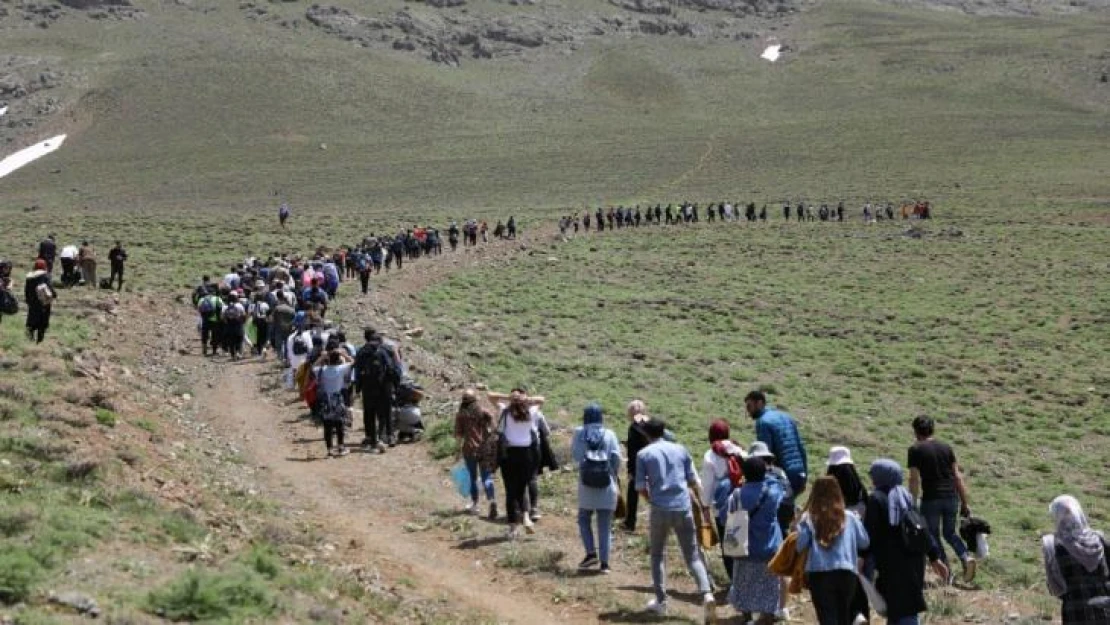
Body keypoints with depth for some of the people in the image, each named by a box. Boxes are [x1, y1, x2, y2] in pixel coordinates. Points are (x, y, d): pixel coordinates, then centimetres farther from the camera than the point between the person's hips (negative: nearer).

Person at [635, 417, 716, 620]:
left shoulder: (643, 454, 3)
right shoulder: (680, 450, 9)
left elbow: (641, 488, 1)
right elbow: (693, 481, 8)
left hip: (660, 510, -1)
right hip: (683, 508, 1)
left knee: (657, 555, 17)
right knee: (693, 556, 5)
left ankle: (661, 601, 16)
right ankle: (707, 594, -16)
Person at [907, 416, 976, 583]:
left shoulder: (916, 450, -2)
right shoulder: (946, 448, 11)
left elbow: (914, 480, -8)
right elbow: (958, 477, 9)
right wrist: (964, 502, 12)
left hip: (931, 499, -4)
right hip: (952, 497, 4)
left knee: (933, 536, 9)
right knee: (950, 533, 20)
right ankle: (966, 556, -5)